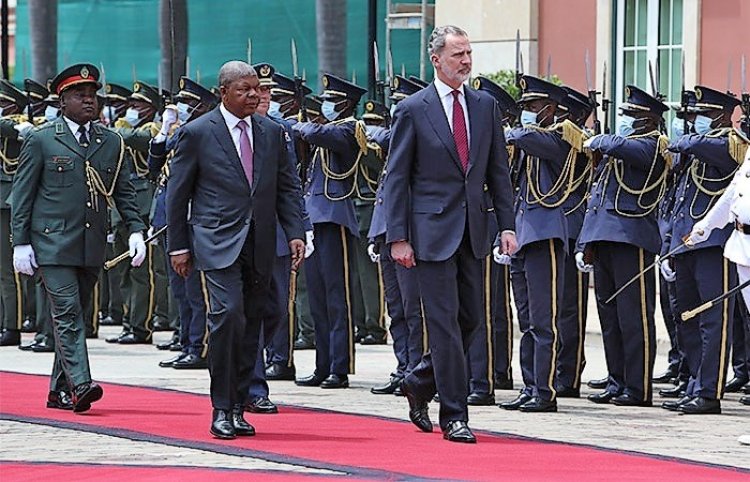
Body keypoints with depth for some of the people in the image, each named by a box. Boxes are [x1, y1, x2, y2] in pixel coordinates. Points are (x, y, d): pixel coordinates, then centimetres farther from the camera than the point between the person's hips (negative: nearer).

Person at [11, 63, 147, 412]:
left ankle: (59, 391, 15)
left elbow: (124, 192, 15)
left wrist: (136, 230, 1)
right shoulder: (41, 140, -1)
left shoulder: (111, 143, 12)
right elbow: (22, 194, 0)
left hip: (92, 247, 5)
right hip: (53, 245, -5)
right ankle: (80, 385, -20)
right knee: (67, 314, -13)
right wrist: (21, 243, -6)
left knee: (74, 315, 9)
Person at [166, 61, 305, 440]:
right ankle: (221, 409, -12)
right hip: (218, 243, -5)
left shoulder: (271, 132, 12)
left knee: (250, 324, 6)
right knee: (227, 315, -18)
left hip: (259, 246, 5)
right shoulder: (198, 133, -1)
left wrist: (295, 233, 1)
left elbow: (287, 187, 14)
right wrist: (179, 245, 0)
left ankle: (237, 407, 13)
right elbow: (178, 194, 3)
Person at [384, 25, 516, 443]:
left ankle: (420, 384, 30)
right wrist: (398, 237, -9)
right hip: (433, 230, -5)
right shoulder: (413, 110, -4)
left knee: (471, 318, 8)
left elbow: (499, 170, 12)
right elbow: (397, 178, -3)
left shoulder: (486, 106, 9)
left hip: (474, 228, 5)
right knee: (445, 322, -6)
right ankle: (454, 415, -2)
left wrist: (507, 225, 3)